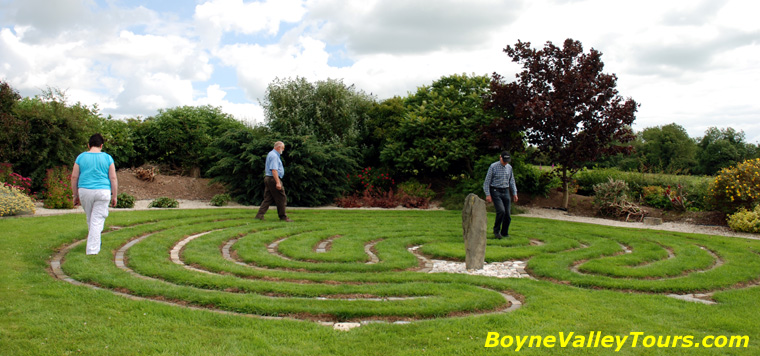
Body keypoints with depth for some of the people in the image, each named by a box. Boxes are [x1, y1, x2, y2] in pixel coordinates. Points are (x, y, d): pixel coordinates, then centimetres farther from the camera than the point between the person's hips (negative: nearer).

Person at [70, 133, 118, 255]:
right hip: (103, 191, -2)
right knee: (97, 220, 0)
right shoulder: (107, 158, 0)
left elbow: (74, 177, 3)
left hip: (84, 191, 2)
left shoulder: (81, 157, 4)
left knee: (90, 218, 19)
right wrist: (114, 196, 4)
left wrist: (75, 195, 10)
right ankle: (92, 249, -2)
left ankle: (94, 242, 33)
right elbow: (113, 178, -2)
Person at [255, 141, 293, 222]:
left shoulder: (271, 154, 18)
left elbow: (266, 168, 25)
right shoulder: (274, 156, -14)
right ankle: (283, 217, 3)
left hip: (267, 178, 10)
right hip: (273, 179, -10)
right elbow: (274, 170, -24)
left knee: (268, 198, 9)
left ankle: (260, 215, 3)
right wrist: (278, 182, -29)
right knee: (281, 198, -2)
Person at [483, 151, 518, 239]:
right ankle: (496, 231, -4)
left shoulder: (509, 167, 9)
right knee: (501, 210, -21)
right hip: (496, 192, -5)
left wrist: (514, 193, 14)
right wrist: (488, 195, -10)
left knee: (508, 214, 1)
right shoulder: (493, 167, -6)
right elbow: (487, 181, -4)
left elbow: (512, 181, 20)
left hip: (506, 192, 5)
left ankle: (505, 233, 15)